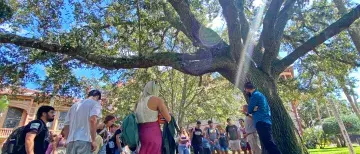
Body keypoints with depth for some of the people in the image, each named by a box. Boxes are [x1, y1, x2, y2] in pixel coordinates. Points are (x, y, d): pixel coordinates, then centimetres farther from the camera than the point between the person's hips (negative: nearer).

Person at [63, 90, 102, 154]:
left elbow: (66, 126, 21)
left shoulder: (74, 105, 24)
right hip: (84, 141, -7)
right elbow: (92, 120, -16)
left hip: (70, 141, 7)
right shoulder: (95, 103, 3)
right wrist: (94, 140, -13)